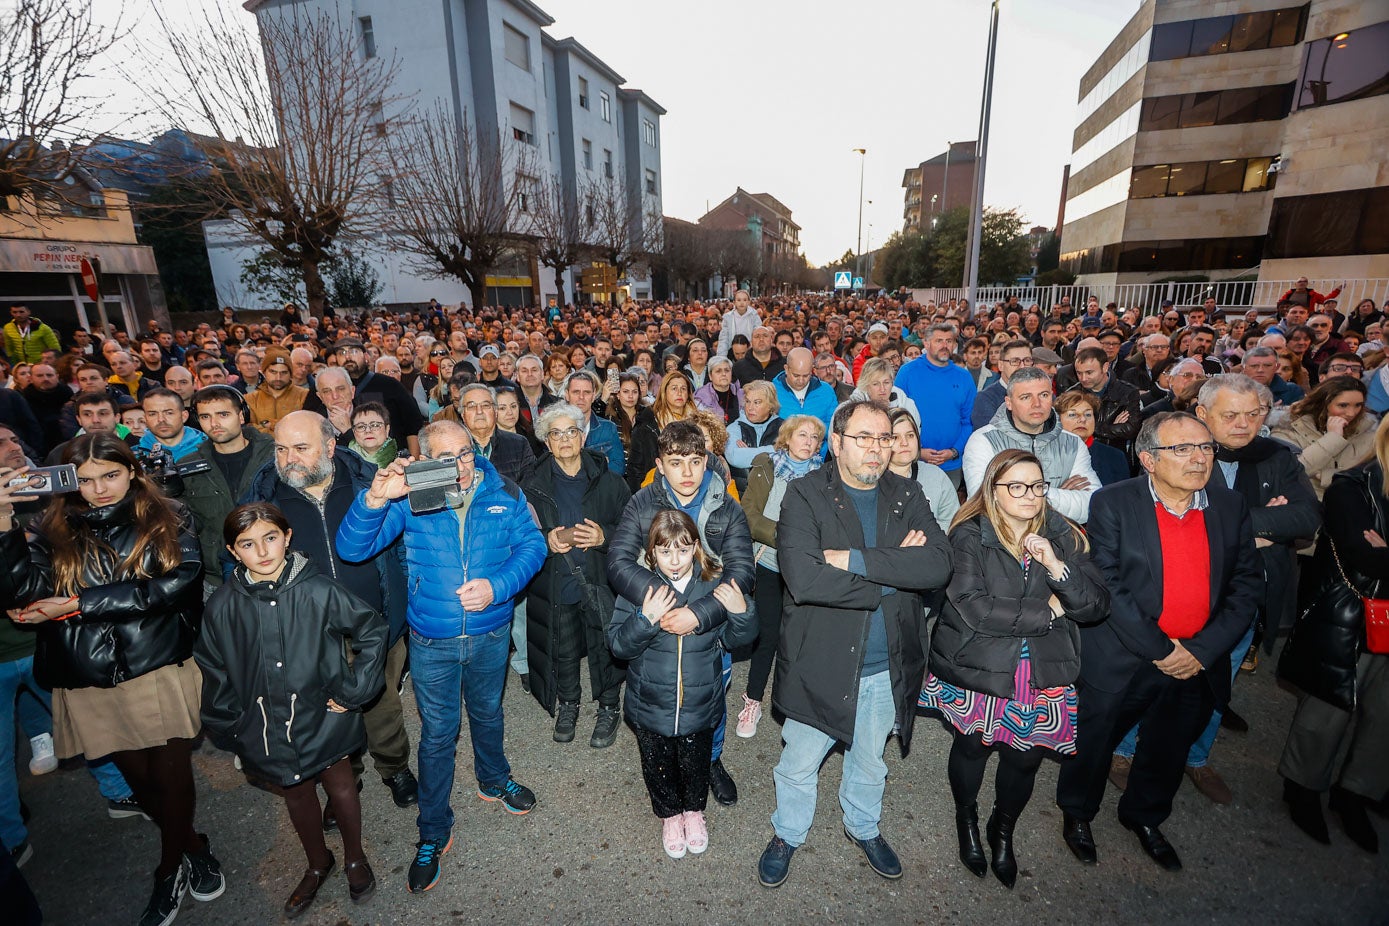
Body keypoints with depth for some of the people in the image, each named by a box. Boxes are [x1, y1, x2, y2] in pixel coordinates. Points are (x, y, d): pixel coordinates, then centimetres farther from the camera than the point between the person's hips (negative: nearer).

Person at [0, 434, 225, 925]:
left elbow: (177, 584, -16)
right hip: (90, 684, 3)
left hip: (161, 672, -2)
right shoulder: (54, 531, 5)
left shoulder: (167, 520, -2)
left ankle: (171, 869, 34)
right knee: (139, 777, 16)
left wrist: (77, 604, -13)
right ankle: (192, 847, 40)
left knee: (171, 775, 7)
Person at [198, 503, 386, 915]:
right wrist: (229, 728, 5)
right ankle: (318, 864, 50)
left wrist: (353, 691, -10)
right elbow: (215, 673, 4)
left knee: (341, 789, 17)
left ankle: (354, 858, 46)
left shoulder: (319, 591, -21)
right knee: (296, 797, 23)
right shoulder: (222, 607, -11)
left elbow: (373, 631, -10)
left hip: (324, 721, -2)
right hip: (267, 731, 3)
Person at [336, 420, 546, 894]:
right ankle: (433, 834, 37)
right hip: (432, 641, -1)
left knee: (488, 714, 26)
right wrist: (376, 498, -38)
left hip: (491, 634, 2)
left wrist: (497, 585, -24)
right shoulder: (410, 497, -13)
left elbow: (531, 545, -8)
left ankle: (494, 780, 55)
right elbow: (352, 548, -20)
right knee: (438, 735, 14)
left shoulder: (503, 491, -11)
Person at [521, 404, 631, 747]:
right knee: (563, 651, 17)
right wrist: (546, 540, -17)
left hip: (600, 584, -1)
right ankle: (568, 704, 44)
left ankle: (608, 708, 36)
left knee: (605, 648, 11)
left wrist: (604, 536, -20)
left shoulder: (609, 481, -4)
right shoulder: (533, 487, -1)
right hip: (555, 587, 1)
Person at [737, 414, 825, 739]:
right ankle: (753, 701, 24)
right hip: (769, 565, -1)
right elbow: (749, 514, -6)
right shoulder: (765, 468, 1)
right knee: (768, 635, 4)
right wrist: (781, 535, -18)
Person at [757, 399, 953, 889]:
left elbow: (939, 565, -20)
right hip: (820, 662, -3)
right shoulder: (805, 495, -17)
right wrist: (893, 573, -22)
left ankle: (863, 826, 57)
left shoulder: (907, 498, -3)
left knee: (870, 761, 28)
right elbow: (803, 578, -31)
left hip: (888, 667, 4)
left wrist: (856, 559, -28)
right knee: (799, 764, 19)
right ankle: (788, 834, 48)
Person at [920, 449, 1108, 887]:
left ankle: (1003, 831, 46)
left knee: (1025, 759, 15)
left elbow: (1097, 605, -5)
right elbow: (974, 609, -24)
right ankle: (967, 820, 47)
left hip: (1044, 675, 3)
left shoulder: (1064, 537, -1)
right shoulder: (969, 536, -15)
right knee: (972, 748, 16)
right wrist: (1048, 611, -14)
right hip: (977, 670, -3)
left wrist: (1057, 567, -22)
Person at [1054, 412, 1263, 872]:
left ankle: (1144, 816, 50)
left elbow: (1247, 584, 0)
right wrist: (1159, 649, -17)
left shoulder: (1231, 507, -1)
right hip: (1122, 659, -4)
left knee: (1169, 748, 23)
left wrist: (1203, 650, -9)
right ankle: (1076, 812, 40)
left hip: (1199, 660, 4)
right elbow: (1107, 587, -17)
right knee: (1094, 740, 13)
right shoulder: (1112, 503, -14)